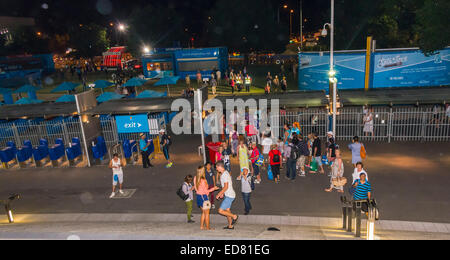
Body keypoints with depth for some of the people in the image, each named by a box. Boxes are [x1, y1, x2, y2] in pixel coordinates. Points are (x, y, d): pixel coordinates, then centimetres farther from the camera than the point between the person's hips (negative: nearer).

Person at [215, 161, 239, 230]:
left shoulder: (225, 174, -19)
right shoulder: (224, 173, 12)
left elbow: (226, 187, -23)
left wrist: (219, 194, -15)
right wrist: (222, 193, 21)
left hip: (229, 196, -10)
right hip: (228, 195, 10)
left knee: (220, 211, -8)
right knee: (227, 210, 16)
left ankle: (234, 216, 4)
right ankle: (230, 226, 26)